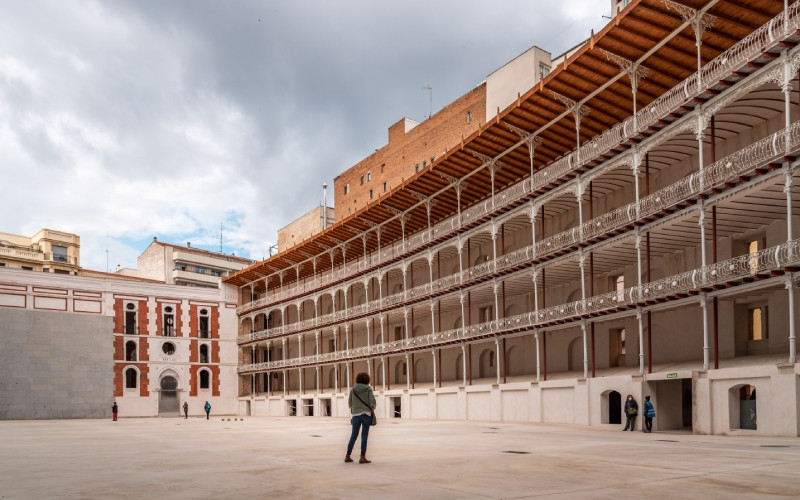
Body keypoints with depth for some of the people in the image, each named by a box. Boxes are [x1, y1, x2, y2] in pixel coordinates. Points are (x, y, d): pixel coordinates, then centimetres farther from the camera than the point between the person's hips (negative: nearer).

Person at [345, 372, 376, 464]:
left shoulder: (353, 389, 6)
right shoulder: (368, 389, -2)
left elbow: (350, 404, 8)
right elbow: (373, 401, -10)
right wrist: (373, 406, 12)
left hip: (356, 415, 3)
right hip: (366, 414, -3)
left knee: (353, 436, 12)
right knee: (364, 436, -1)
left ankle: (347, 456, 12)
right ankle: (362, 457, -6)